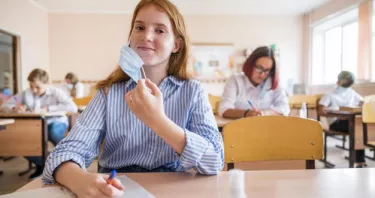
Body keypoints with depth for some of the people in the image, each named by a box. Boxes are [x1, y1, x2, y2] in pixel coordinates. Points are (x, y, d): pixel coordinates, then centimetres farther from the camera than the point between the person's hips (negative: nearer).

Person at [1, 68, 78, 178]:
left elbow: (73, 108, -30)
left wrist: (47, 109, -31)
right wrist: (15, 108, -19)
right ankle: (42, 164, 9)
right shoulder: (26, 93, -2)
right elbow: (5, 105, 6)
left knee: (54, 133, -40)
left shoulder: (56, 93, -14)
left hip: (55, 122, -5)